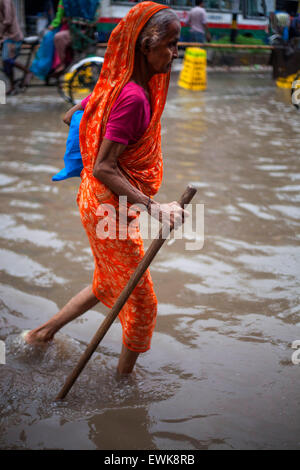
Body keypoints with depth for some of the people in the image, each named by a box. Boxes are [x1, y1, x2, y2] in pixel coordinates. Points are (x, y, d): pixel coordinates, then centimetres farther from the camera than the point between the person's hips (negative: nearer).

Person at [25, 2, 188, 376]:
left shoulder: (121, 86, 3)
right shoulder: (133, 97, -26)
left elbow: (83, 108, 21)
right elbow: (104, 168, -28)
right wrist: (153, 208, -31)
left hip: (101, 201, 10)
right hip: (111, 206, -10)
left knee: (107, 285, 25)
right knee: (140, 300, 4)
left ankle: (42, 333, 37)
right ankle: (124, 379, 22)